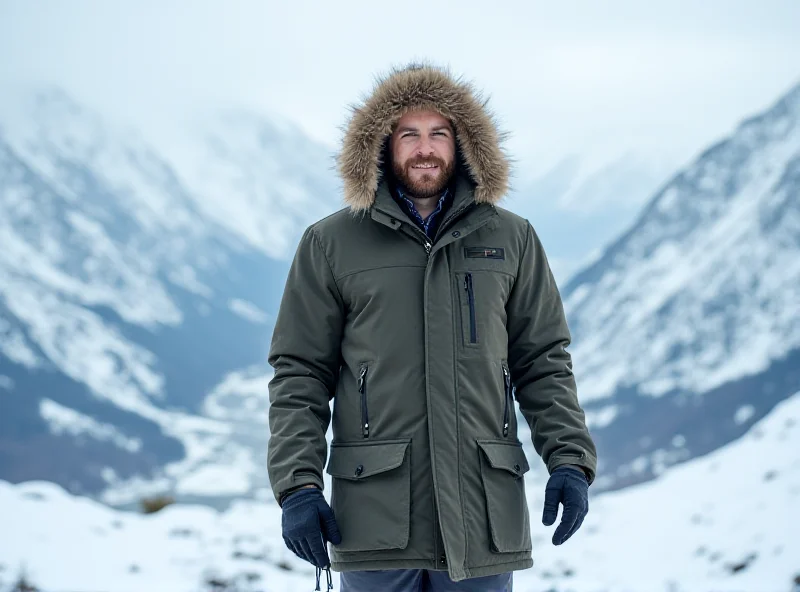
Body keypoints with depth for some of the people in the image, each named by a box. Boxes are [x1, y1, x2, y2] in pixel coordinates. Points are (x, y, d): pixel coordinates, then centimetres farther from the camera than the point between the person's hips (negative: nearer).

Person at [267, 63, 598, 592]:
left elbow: (544, 363, 13)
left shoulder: (512, 241, 10)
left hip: (484, 518, 2)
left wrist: (570, 460, 1)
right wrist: (299, 485, -5)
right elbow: (299, 376, 4)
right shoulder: (331, 245, 5)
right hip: (376, 523, -1)